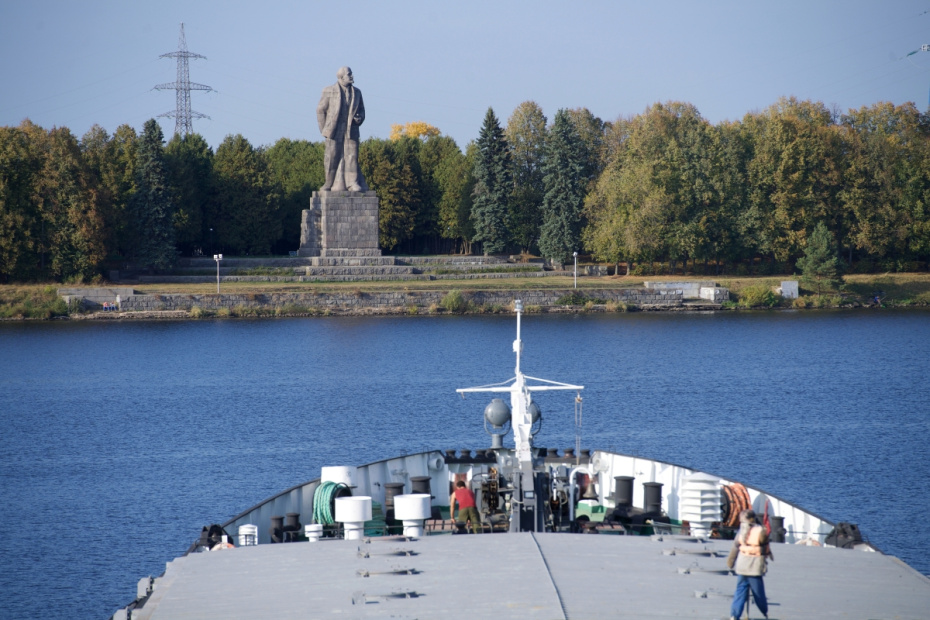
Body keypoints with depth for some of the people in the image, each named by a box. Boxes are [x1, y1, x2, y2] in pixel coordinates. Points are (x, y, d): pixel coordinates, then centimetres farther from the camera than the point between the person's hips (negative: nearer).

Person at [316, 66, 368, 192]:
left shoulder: (357, 92, 14)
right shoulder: (329, 91, 2)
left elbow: (361, 110, 20)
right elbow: (321, 110, 5)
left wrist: (359, 118, -3)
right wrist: (324, 129, 0)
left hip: (351, 131, 2)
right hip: (334, 130, -2)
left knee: (352, 156, -7)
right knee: (332, 157, -2)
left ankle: (353, 183, -9)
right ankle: (330, 183, 7)